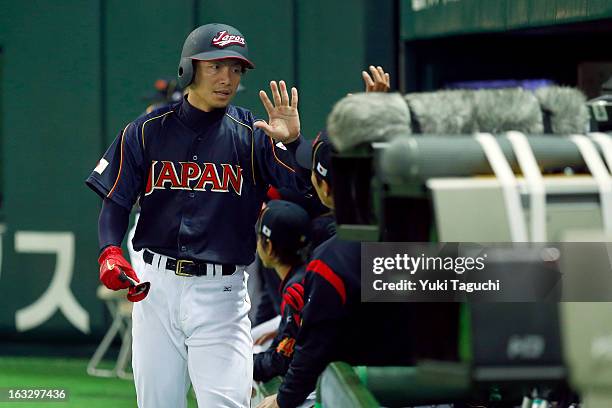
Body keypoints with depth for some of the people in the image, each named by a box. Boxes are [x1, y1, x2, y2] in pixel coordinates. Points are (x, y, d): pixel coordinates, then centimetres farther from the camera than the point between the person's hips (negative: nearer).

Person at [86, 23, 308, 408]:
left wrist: (292, 142, -30)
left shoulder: (252, 135, -1)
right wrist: (110, 251, -12)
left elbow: (309, 186, -12)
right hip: (158, 285, 2)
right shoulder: (147, 131, 4)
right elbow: (116, 203, 5)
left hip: (221, 293, -2)